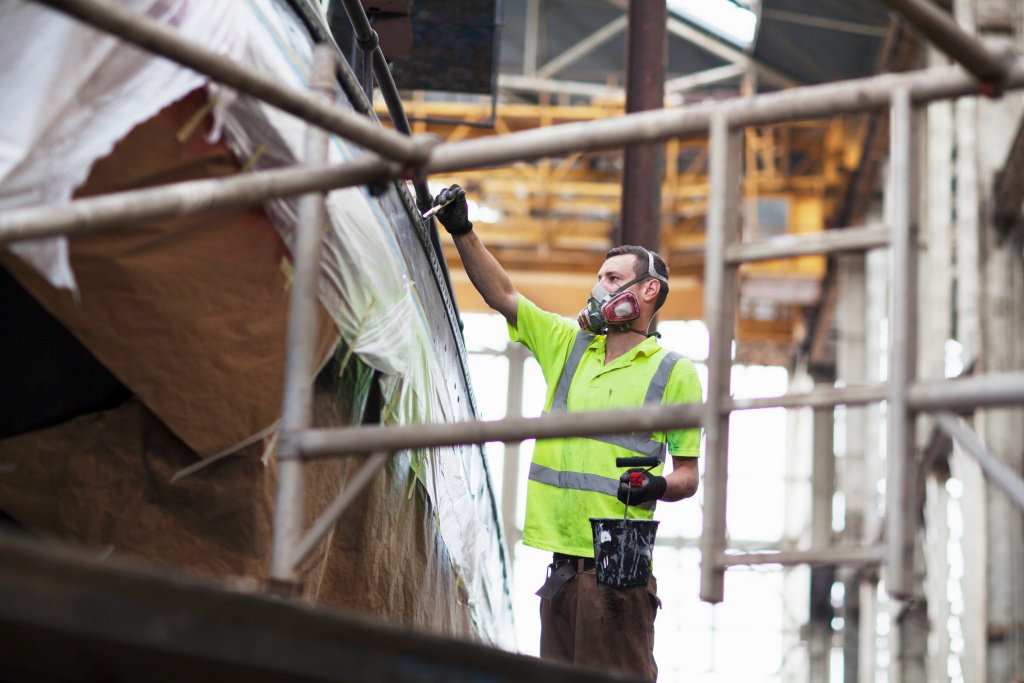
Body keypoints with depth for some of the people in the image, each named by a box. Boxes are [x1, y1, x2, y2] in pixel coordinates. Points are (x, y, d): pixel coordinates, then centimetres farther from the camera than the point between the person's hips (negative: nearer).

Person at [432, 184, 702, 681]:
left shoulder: (675, 372, 3)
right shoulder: (567, 343, 17)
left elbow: (690, 474, 2)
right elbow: (502, 295, 15)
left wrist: (658, 486, -18)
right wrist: (462, 231, 5)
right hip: (563, 559, 5)